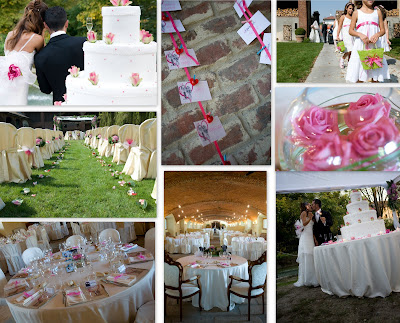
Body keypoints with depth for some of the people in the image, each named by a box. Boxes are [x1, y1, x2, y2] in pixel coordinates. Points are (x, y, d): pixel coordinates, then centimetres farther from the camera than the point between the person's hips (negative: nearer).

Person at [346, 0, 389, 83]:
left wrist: (377, 34, -13)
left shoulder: (378, 12, 10)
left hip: (375, 45, 2)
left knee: (376, 72, 2)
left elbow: (383, 30, 10)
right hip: (360, 45, -2)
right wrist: (360, 34, -16)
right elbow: (351, 31, 4)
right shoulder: (357, 13, 4)